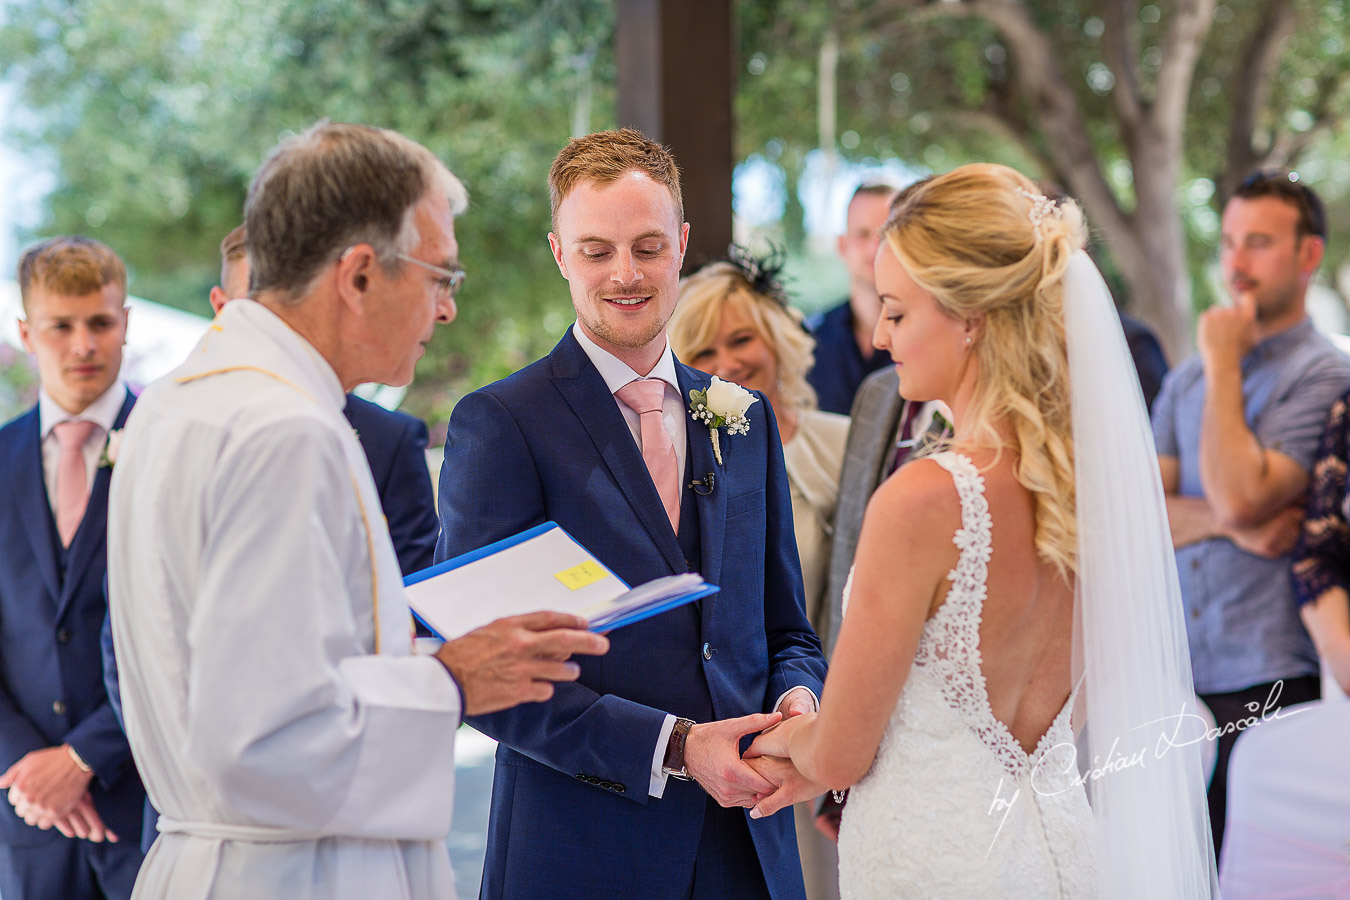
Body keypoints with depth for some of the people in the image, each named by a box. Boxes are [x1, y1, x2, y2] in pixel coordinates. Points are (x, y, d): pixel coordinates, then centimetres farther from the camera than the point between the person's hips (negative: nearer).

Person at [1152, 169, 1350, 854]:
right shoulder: (1185, 380, 14)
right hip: (1177, 683, 6)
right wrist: (1226, 521, -12)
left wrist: (1223, 366, -9)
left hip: (1273, 690, -6)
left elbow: (1239, 495, -19)